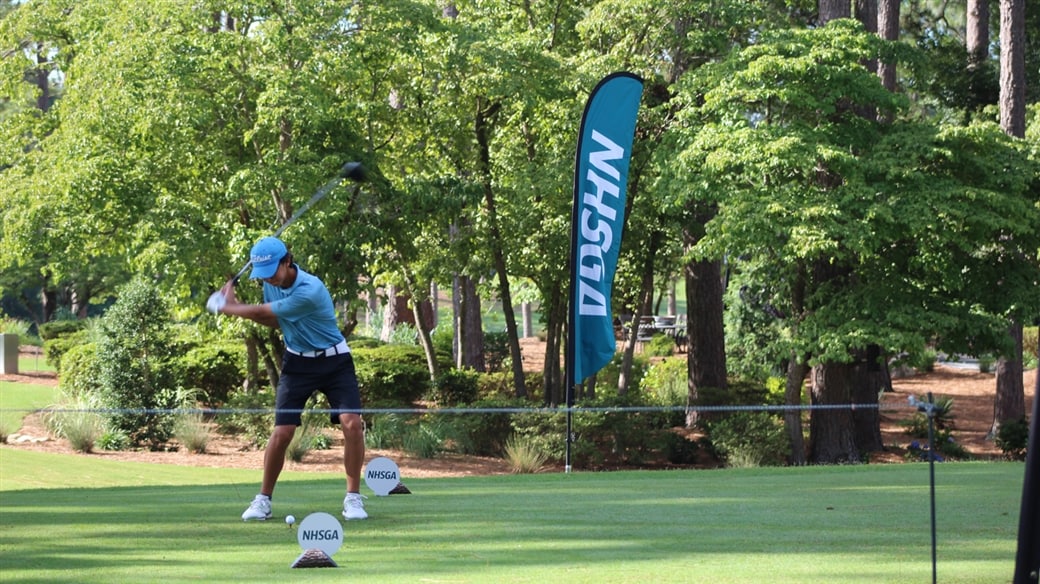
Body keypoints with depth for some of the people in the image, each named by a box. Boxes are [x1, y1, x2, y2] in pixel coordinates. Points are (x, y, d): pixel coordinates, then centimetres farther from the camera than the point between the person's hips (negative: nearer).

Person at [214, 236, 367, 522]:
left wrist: (227, 308, -4)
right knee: (282, 432, -6)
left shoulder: (310, 291, -30)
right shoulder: (272, 283, -5)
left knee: (352, 423, -19)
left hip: (333, 361, -5)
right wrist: (236, 306, -4)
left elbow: (262, 312, -21)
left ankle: (353, 497, -6)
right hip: (298, 362, 5)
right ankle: (263, 500, 7)